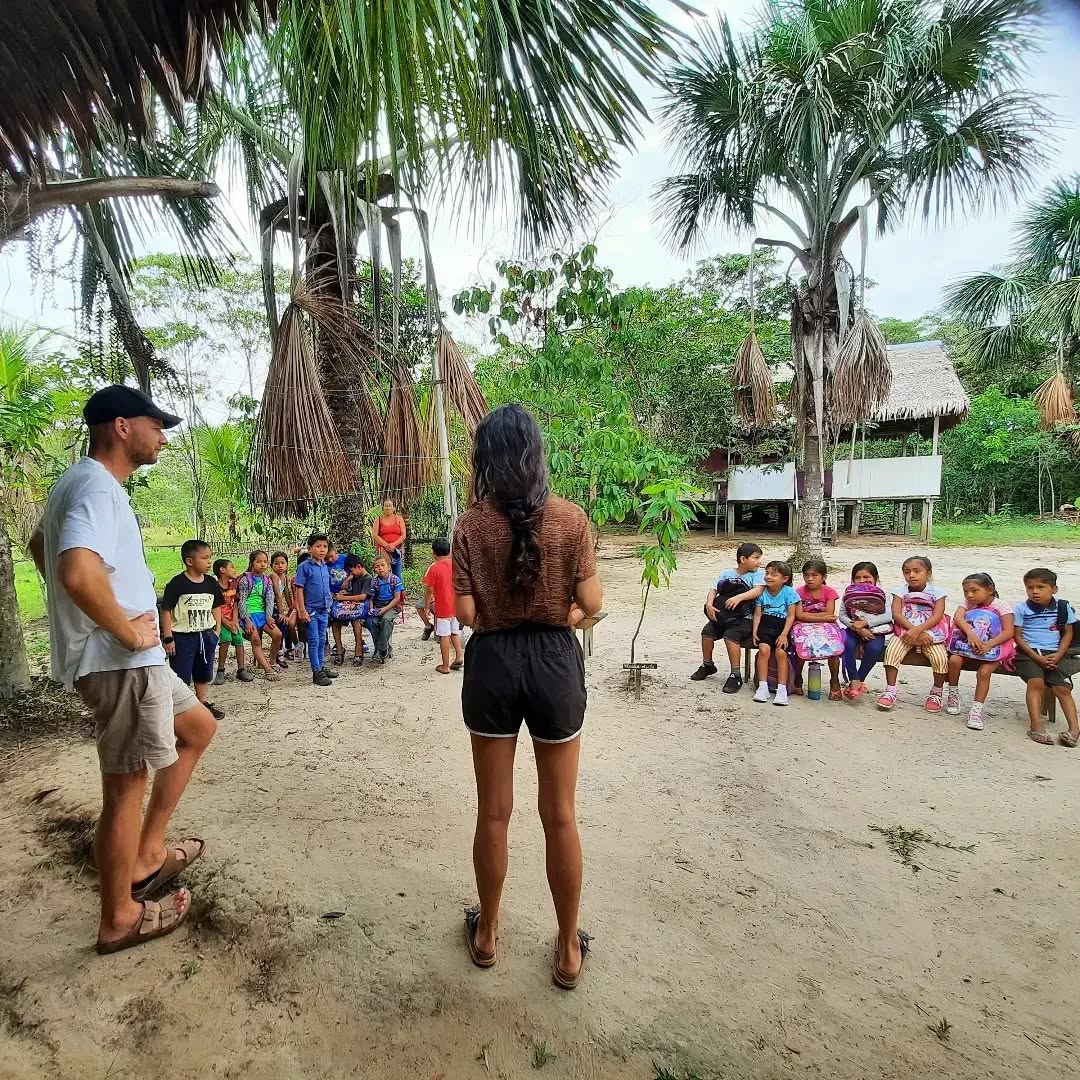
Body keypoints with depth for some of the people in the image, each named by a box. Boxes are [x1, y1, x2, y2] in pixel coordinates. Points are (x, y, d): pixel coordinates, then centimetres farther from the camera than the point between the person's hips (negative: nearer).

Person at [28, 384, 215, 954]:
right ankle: (118, 919, 20)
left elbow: (39, 544, 31)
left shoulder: (79, 484, 14)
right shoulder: (97, 487, -19)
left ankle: (147, 854, 29)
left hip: (132, 659, 10)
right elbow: (78, 571, -37)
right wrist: (128, 631, -21)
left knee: (199, 726, 21)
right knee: (126, 787, 2)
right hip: (121, 663, -10)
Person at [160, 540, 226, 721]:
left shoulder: (211, 583, 3)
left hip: (206, 635, 6)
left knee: (203, 674, 18)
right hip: (183, 636, -6)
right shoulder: (177, 584, -15)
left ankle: (203, 704, 32)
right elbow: (166, 611, -13)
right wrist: (168, 638, -14)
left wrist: (217, 630, 8)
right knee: (181, 676, 0)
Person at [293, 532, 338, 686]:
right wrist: (302, 610, -17)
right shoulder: (304, 566, -11)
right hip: (311, 610, -6)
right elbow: (299, 589, -13)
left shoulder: (325, 566, 8)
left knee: (322, 640, 15)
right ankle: (316, 672, 4)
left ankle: (321, 667, 26)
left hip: (324, 610, 6)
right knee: (314, 641, -1)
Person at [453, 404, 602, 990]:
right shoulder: (571, 518, -7)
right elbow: (590, 603, -7)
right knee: (560, 815, 14)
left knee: (493, 812, 17)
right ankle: (568, 949, 30)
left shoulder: (472, 524, -6)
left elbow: (466, 614, -7)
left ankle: (486, 934, 37)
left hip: (492, 663, 1)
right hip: (553, 661, 0)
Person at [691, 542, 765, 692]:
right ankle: (707, 665, 14)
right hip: (723, 616, 5)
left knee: (730, 636, -28)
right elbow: (714, 590, 6)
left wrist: (739, 597, -33)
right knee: (707, 631, -11)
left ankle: (736, 676, -16)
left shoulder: (757, 575, -1)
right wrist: (709, 603, -14)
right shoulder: (726, 573, 10)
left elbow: (758, 590, -19)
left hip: (745, 618, -4)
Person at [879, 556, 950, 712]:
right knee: (891, 651, -27)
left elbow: (937, 617, -9)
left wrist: (917, 630, -23)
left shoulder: (937, 593, 3)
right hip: (905, 631, 1)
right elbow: (896, 614, -7)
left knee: (941, 658, -24)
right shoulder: (900, 591, 5)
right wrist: (915, 631, -20)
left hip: (931, 632, 0)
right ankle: (890, 691, -16)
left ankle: (936, 693, 2)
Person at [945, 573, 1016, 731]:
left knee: (984, 671, -28)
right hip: (967, 644, 3)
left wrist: (988, 645, -28)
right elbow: (957, 617, -18)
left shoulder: (1000, 607, -7)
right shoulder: (968, 603, 2)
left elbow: (1009, 631, -16)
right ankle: (953, 694, -1)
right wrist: (970, 633, -35)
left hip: (992, 647, -3)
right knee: (954, 660, -24)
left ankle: (977, 710, -17)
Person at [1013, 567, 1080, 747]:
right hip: (1029, 652, -2)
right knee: (1036, 683, -23)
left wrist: (1058, 655, -6)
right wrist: (1036, 657, -11)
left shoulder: (1063, 607, 6)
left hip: (1054, 654, 3)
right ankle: (1036, 727, -25)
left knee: (1062, 688, -12)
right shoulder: (1021, 609, -1)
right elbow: (1017, 636, -2)